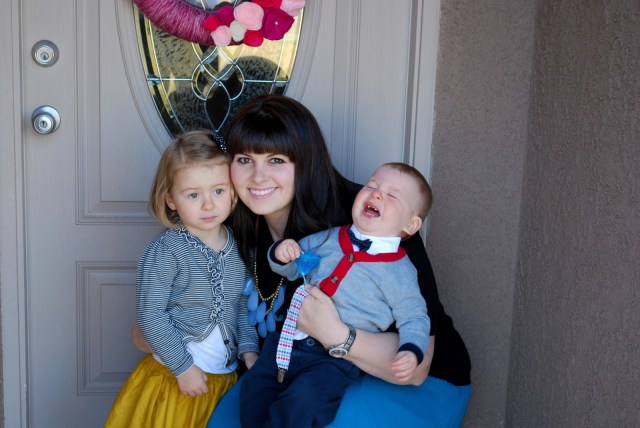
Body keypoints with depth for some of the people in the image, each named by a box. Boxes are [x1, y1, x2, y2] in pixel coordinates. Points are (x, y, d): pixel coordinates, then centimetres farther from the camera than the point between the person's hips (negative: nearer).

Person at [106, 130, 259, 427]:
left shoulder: (238, 246, 1)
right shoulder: (165, 251, -15)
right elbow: (150, 315, -16)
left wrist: (249, 348, -2)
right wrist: (183, 367, -15)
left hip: (227, 376, 5)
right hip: (175, 378, -5)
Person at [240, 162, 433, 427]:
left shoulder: (400, 271, -5)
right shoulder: (329, 238, 8)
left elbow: (414, 319, -3)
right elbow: (290, 269, 18)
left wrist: (411, 352, -22)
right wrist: (281, 253, -4)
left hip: (336, 359, -5)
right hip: (290, 340, 5)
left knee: (301, 402, -25)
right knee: (254, 389, -1)